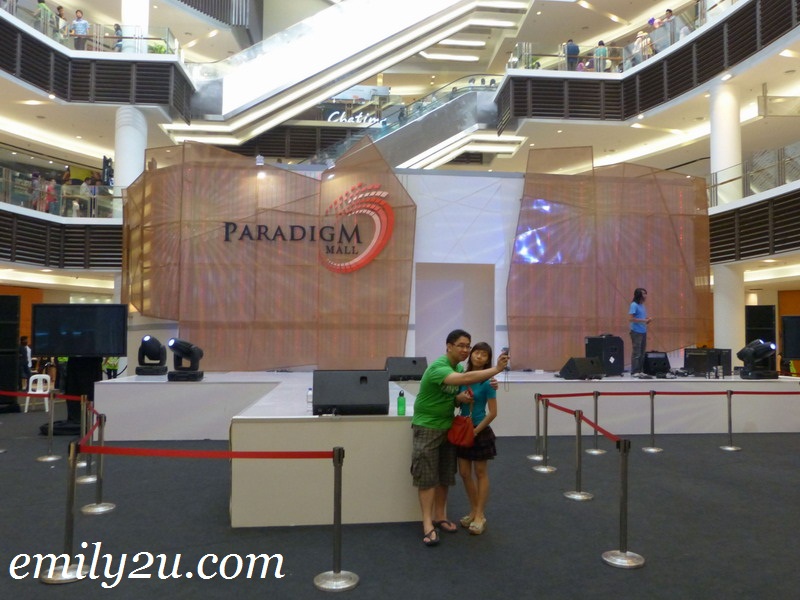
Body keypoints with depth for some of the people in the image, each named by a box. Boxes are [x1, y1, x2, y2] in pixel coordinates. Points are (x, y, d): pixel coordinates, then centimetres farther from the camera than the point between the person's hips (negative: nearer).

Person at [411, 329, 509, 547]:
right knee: (427, 477, -5)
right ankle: (427, 525, -1)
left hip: (447, 427, 8)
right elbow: (465, 379, -42)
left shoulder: (459, 367, 6)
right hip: (427, 427, -8)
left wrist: (460, 398, -12)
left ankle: (440, 517, 23)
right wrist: (496, 369, -45)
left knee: (445, 476, 11)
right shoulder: (438, 367, -23)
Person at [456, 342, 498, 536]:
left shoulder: (487, 382, -14)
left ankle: (480, 516, 17)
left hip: (480, 431, -5)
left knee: (480, 473, 7)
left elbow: (493, 412, -13)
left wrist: (476, 431, -16)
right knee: (464, 472, 11)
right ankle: (473, 510, 29)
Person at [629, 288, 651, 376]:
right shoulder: (634, 305, -10)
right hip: (636, 332, -9)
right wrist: (643, 320, -17)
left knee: (642, 353, 11)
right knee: (636, 353, -7)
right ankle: (634, 372, -2)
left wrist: (648, 320, 2)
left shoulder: (642, 305, 15)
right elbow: (630, 319, -18)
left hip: (643, 332, 9)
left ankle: (639, 371, 17)